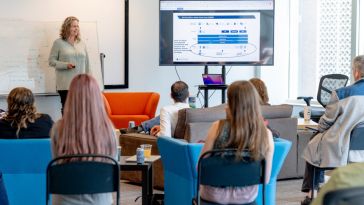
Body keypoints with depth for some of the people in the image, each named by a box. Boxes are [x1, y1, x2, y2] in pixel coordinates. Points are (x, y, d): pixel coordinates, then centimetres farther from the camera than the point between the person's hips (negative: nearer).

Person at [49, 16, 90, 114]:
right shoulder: (59, 43, 2)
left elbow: (86, 63, 15)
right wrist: (66, 65, -14)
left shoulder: (81, 43, 13)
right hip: (65, 85, -3)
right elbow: (51, 61, 0)